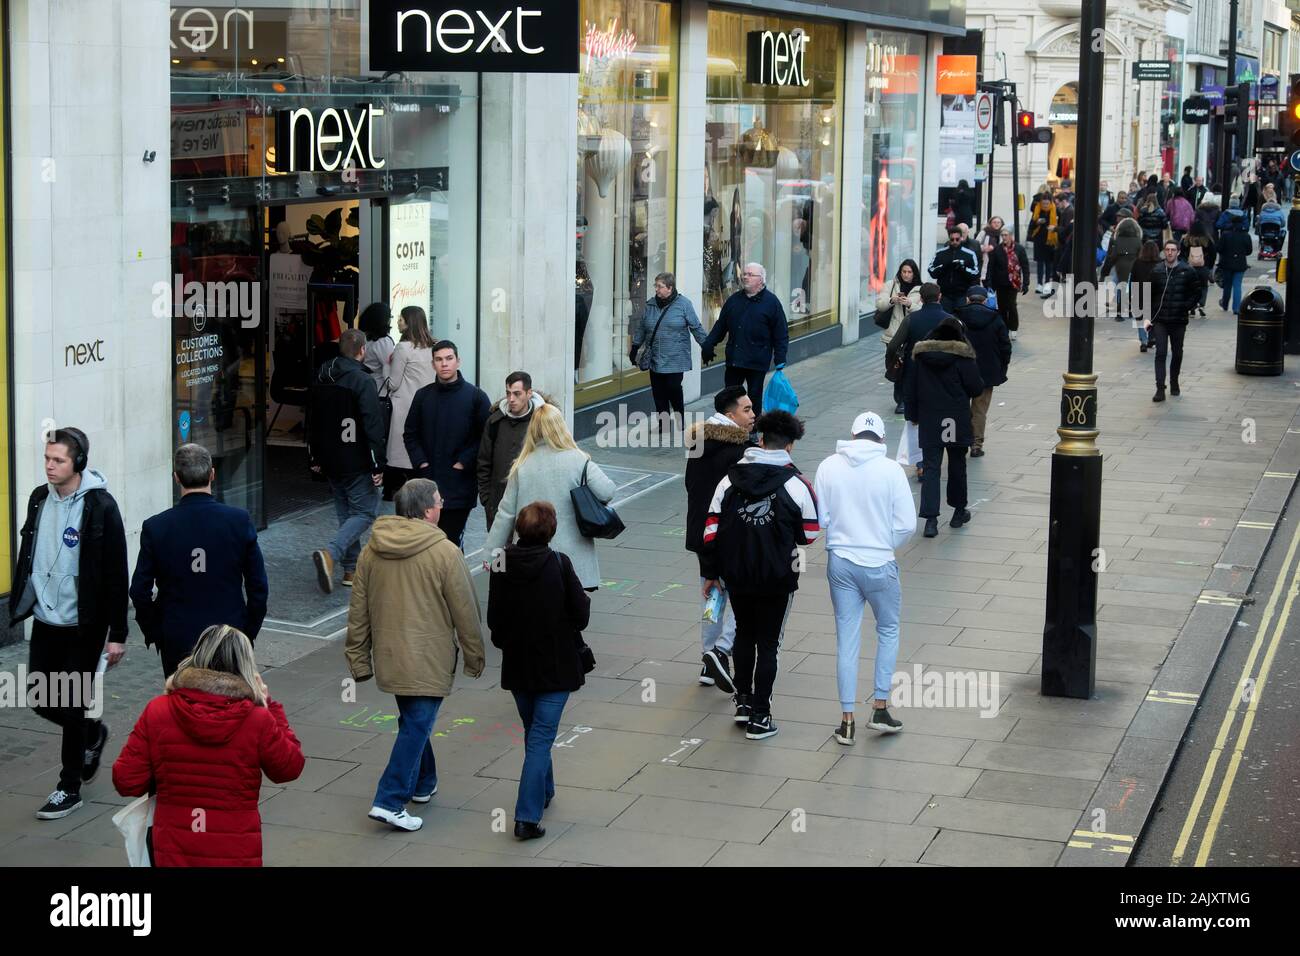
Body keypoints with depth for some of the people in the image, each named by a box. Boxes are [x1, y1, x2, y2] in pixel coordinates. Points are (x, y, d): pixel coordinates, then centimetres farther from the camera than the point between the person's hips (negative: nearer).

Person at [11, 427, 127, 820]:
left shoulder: (100, 507, -15)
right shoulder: (39, 499, 2)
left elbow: (116, 574, -13)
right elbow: (27, 557, 13)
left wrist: (117, 634, -13)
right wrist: (21, 604, 12)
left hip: (83, 626, -6)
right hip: (45, 621, 6)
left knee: (73, 706, 2)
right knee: (41, 700, 11)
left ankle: (69, 788, 16)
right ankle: (92, 734, 40)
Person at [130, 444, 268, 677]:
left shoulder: (155, 527, -8)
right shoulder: (240, 520, -8)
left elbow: (140, 591, -4)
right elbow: (258, 586, -4)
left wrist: (153, 632, 10)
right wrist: (249, 631, 8)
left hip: (176, 641, 0)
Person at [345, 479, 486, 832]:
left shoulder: (371, 550, 2)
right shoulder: (444, 552, -14)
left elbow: (358, 610, 6)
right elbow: (465, 611, -7)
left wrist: (359, 658, 15)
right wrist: (474, 656, 5)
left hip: (389, 657, 6)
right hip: (428, 662, -6)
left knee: (412, 721, 23)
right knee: (417, 726, -1)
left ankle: (422, 783, 37)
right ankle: (390, 801, -7)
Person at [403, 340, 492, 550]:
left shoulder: (476, 396, -2)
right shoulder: (423, 396, 8)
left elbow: (486, 436, -4)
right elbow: (410, 434, 12)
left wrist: (464, 462, -10)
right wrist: (420, 461, -2)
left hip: (460, 485, -3)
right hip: (427, 481, 3)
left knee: (452, 540, -2)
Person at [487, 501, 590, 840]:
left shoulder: (502, 565, -6)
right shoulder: (559, 564, -16)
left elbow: (493, 619, 1)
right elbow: (581, 616, -11)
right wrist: (585, 598, 10)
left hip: (517, 665, 4)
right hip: (555, 666, -4)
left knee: (533, 732, 22)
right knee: (542, 736, -2)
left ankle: (543, 792, 40)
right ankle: (527, 816, -9)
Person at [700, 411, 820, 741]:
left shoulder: (730, 479, -2)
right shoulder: (796, 485, -11)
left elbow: (711, 529, 0)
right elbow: (810, 534, -5)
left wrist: (711, 573, 9)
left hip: (736, 576, 3)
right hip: (777, 578, -3)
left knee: (744, 635, 23)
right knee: (767, 644, 7)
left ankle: (743, 701, 28)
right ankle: (759, 717, 9)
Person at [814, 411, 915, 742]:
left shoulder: (829, 466, -4)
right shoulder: (891, 469, -11)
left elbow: (820, 518, 0)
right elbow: (907, 524, -10)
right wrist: (886, 546, 8)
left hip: (840, 563, 2)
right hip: (879, 564, -2)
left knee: (847, 639, 9)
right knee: (888, 630, 19)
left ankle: (847, 720, 11)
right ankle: (880, 708, 16)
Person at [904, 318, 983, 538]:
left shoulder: (920, 355, 2)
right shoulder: (963, 357, -9)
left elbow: (911, 389, 7)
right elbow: (976, 388, -7)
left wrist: (913, 415, 16)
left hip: (929, 421, 2)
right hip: (957, 421, -2)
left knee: (931, 467, 0)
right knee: (957, 464, 15)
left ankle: (931, 518, -12)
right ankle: (959, 511, 28)